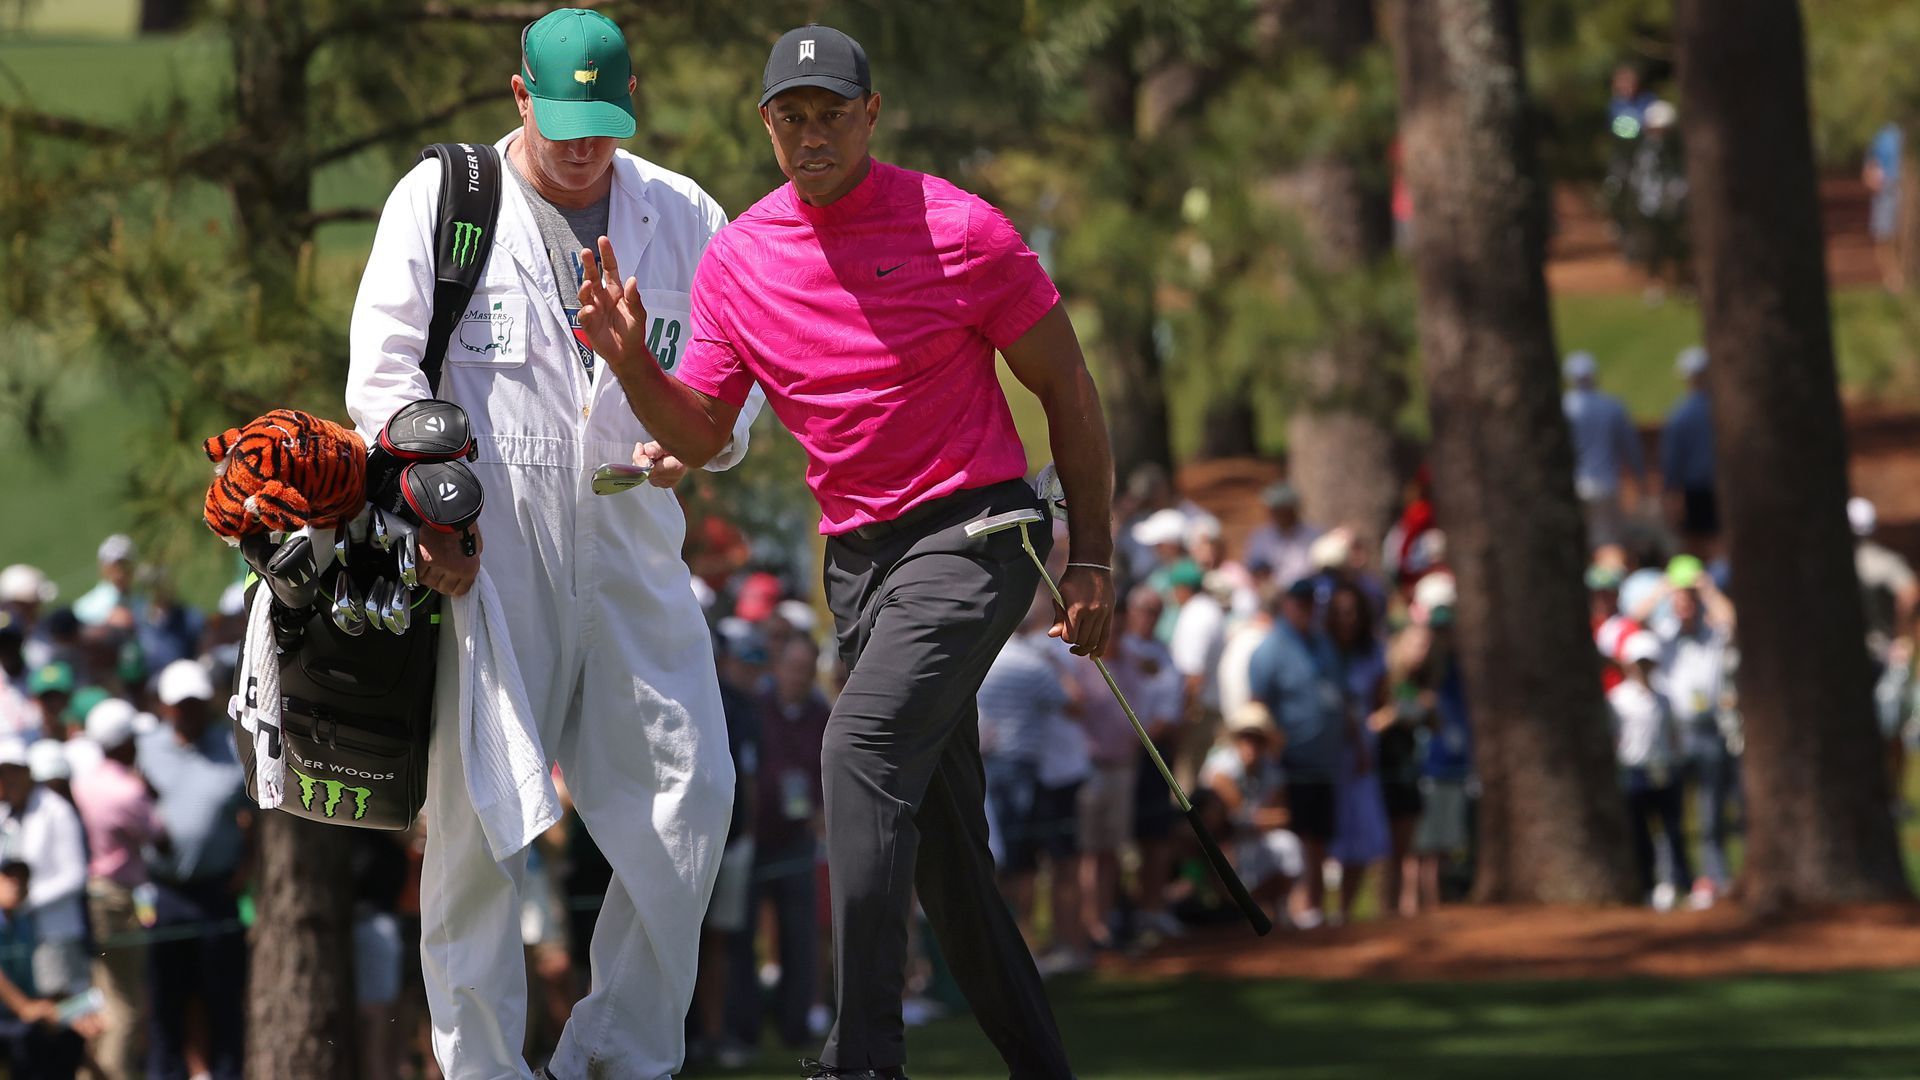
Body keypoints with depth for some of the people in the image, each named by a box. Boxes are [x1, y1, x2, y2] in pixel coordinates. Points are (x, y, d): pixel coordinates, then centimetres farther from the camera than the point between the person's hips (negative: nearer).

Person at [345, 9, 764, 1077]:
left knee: (692, 794, -4)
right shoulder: (437, 200, 4)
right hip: (482, 553, -3)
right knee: (478, 813, -6)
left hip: (633, 557, 3)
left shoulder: (684, 217, 13)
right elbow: (384, 373, -2)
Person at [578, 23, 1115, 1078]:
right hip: (856, 556, 6)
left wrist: (1091, 559, -3)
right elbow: (699, 433, 8)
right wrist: (632, 364, -13)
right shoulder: (735, 258, 5)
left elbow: (1066, 387, -2)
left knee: (864, 747, -25)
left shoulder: (959, 229, -9)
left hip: (972, 533, -6)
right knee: (942, 847, 8)